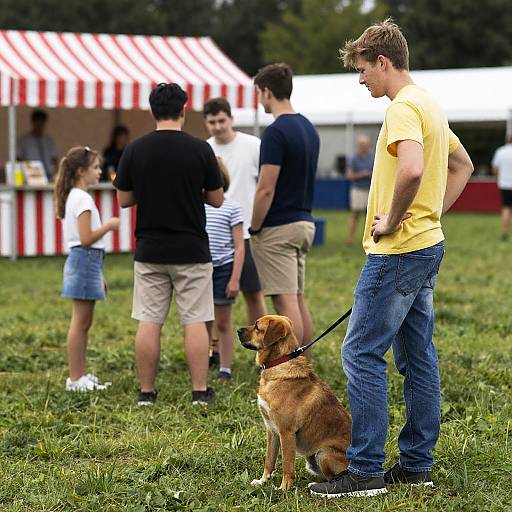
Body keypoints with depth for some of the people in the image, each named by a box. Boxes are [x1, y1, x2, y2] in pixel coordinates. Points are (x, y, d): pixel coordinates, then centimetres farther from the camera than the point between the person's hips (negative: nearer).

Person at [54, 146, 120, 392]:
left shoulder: (74, 196, 17)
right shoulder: (82, 198, -15)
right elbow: (86, 238, -22)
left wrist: (99, 275, 22)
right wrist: (108, 225, -8)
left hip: (82, 261, 10)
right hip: (86, 260, -10)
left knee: (83, 323, 13)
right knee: (80, 322, -6)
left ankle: (80, 376, 18)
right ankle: (75, 379, -3)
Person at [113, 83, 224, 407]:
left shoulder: (135, 150, -3)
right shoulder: (200, 150, -7)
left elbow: (124, 200, 4)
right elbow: (217, 199, 1)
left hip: (149, 251, 2)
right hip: (191, 251, -1)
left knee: (149, 323, 5)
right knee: (195, 321, 3)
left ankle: (147, 392, 8)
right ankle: (200, 392, 2)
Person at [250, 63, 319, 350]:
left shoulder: (276, 132, -18)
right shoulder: (309, 129, 11)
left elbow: (266, 189, -20)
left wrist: (254, 229, -9)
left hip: (278, 229, -9)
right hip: (304, 223, 9)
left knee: (286, 301, -7)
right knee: (298, 299, 13)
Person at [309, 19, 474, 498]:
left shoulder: (403, 107, -16)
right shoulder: (429, 105, 16)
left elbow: (411, 169, -33)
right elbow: (462, 165, 28)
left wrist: (392, 220, -19)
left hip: (398, 250, -10)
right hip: (426, 244, 10)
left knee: (361, 353, -8)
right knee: (417, 355, 12)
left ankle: (365, 471, -6)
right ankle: (416, 464, 17)